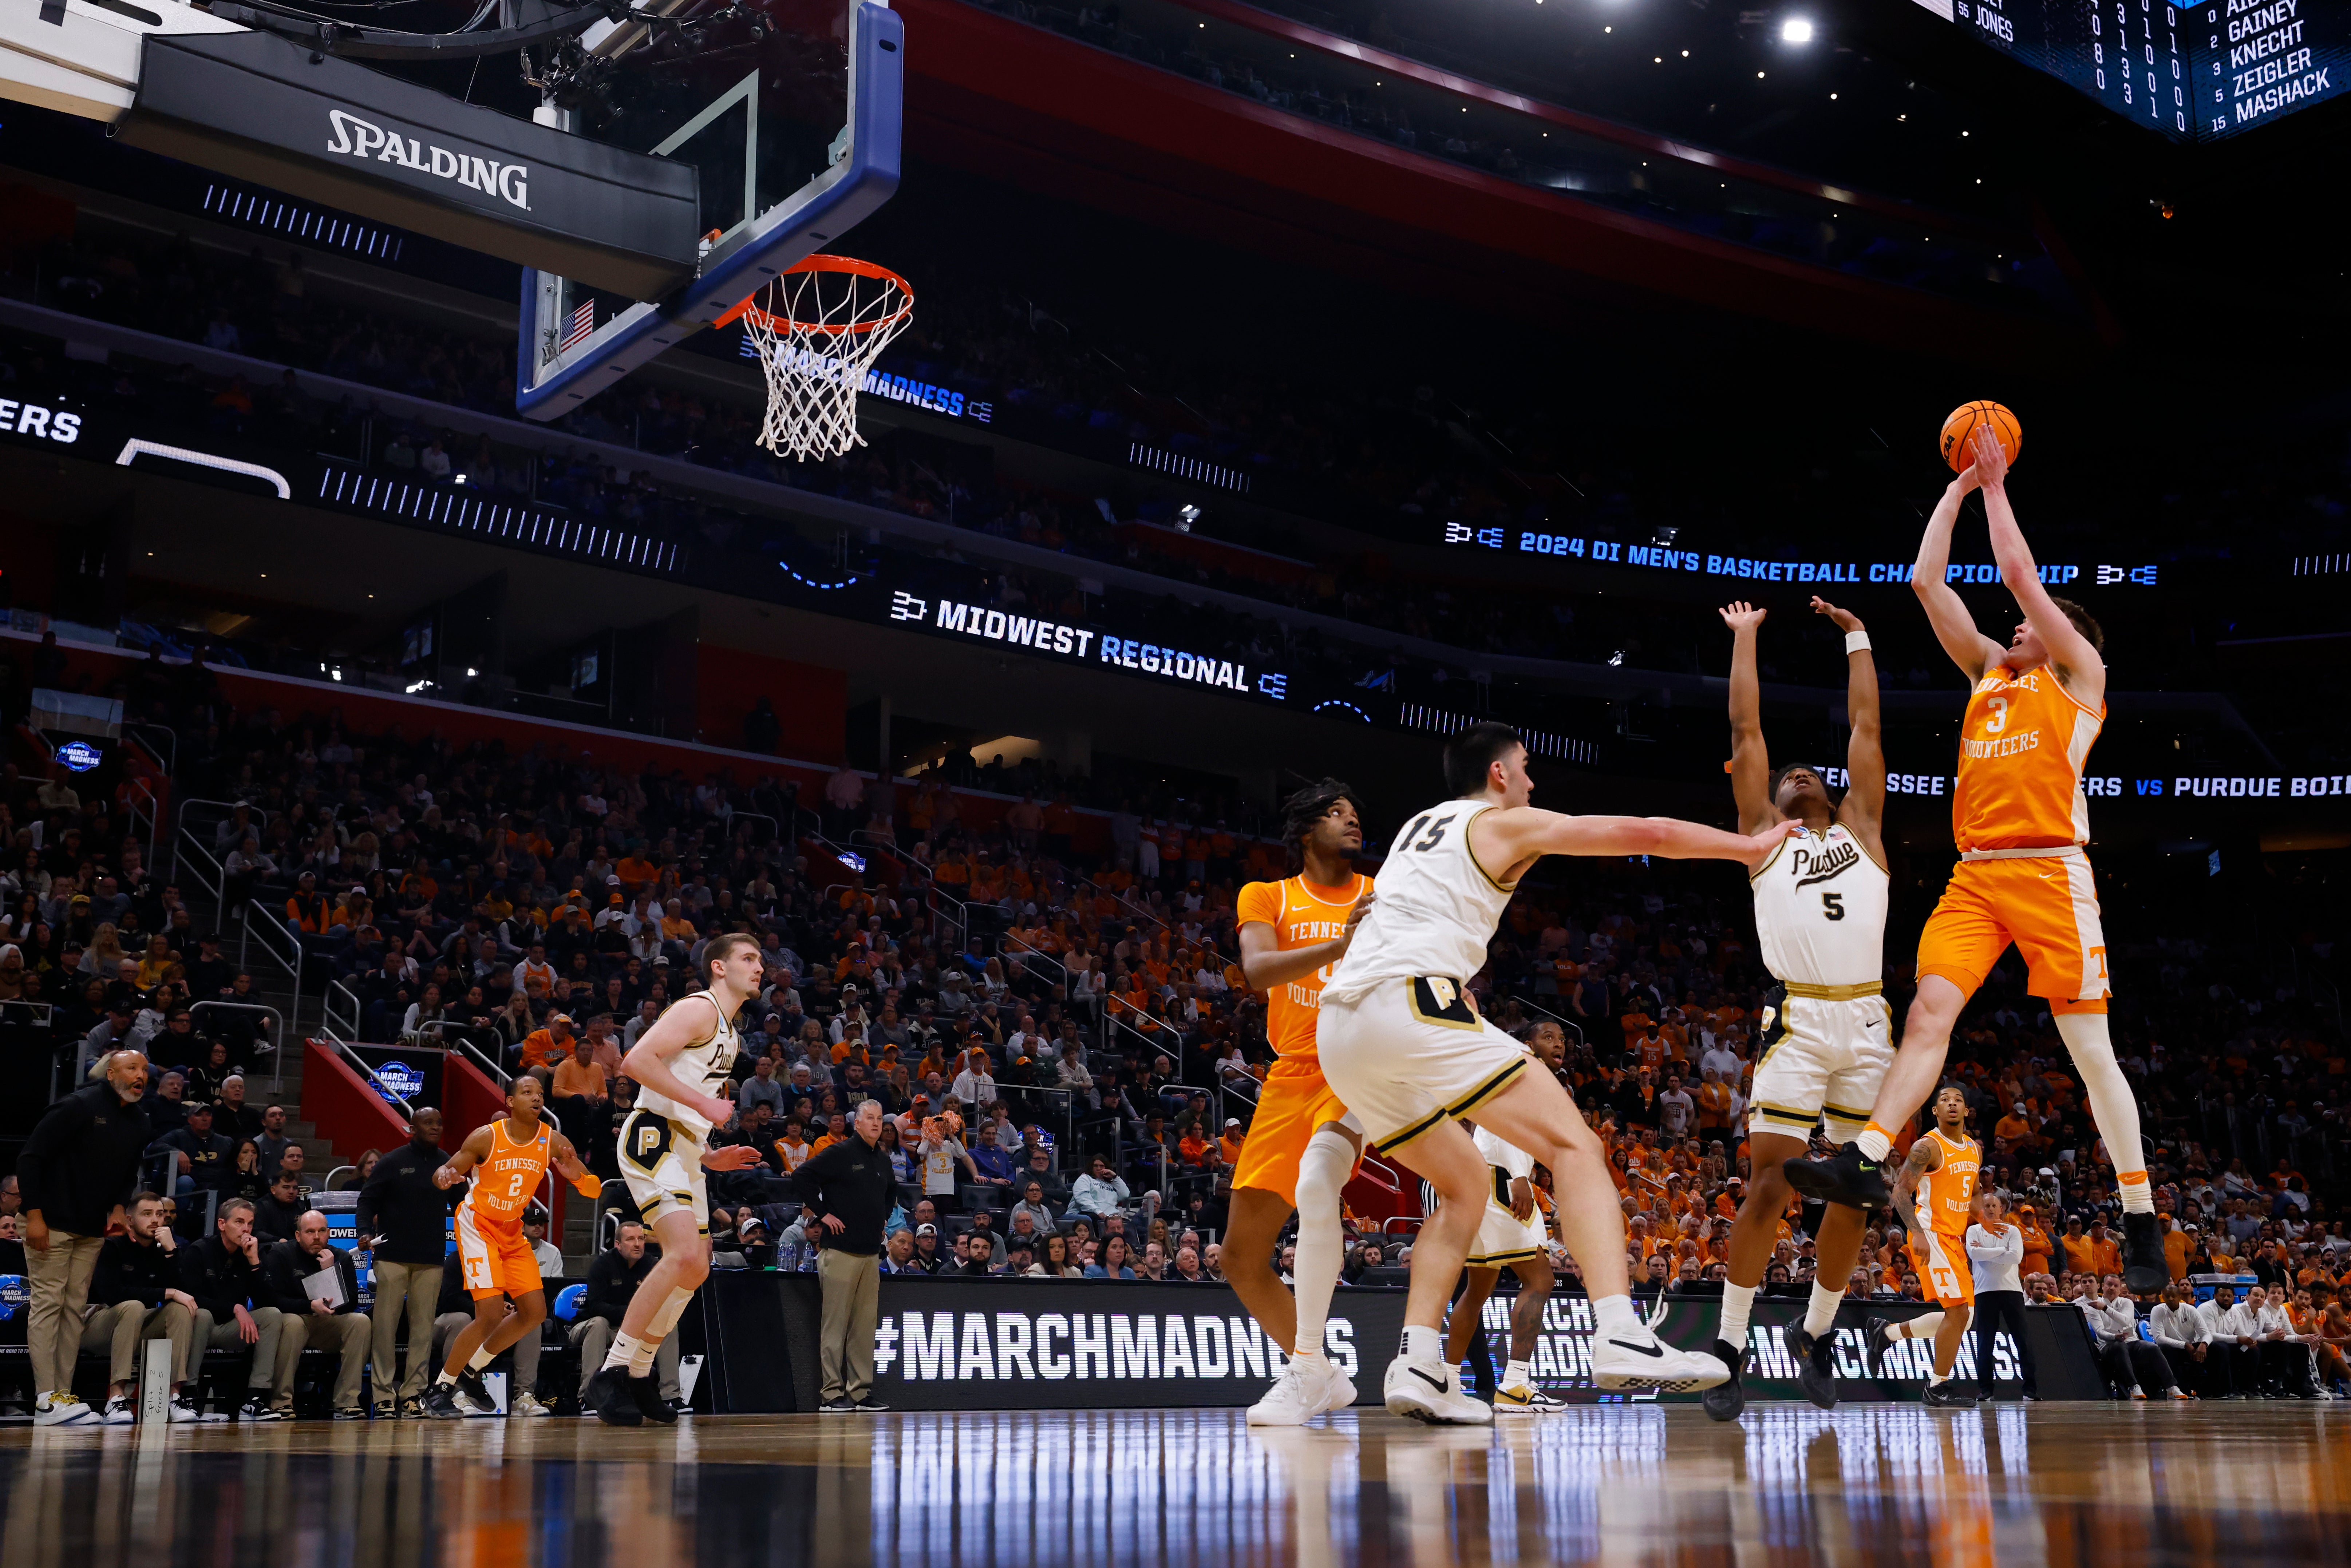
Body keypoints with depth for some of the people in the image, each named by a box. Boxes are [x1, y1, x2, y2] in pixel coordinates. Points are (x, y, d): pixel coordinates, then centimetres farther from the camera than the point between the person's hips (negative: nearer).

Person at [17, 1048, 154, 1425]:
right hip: (52, 1224, -7)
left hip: (93, 1230, 7)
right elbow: (30, 1159, -15)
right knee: (48, 1304, -7)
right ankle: (46, 1401, -8)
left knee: (75, 1308, 7)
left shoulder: (140, 1122, 6)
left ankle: (64, 1394, 10)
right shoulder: (78, 1107, -14)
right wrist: (34, 1215, -19)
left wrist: (119, 1206, 2)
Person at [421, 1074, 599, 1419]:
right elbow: (446, 1172, -7)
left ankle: (472, 1370, 19)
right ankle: (439, 1389, -2)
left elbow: (595, 1190, -8)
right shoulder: (486, 1137, -17)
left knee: (535, 1313, 1)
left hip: (512, 1231, 6)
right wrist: (444, 1177, -31)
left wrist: (576, 1176, -31)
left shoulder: (554, 1141, -9)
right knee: (491, 1315, -17)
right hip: (477, 1225, -6)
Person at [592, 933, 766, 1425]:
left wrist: (710, 1157, 17)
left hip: (685, 1151, 10)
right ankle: (611, 1374, -17)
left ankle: (638, 1375, 23)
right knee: (685, 1255, -23)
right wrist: (704, 1103, -20)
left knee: (694, 1271, 11)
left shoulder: (730, 1036, 23)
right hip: (653, 1138, -10)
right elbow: (637, 1060, -22)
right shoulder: (699, 1009, -7)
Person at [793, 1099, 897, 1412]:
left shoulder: (883, 1160, 15)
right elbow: (801, 1177, -12)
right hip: (842, 1252, -7)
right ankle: (832, 1392, -1)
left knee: (865, 1325, 7)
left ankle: (861, 1391, 11)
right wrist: (823, 1213, -12)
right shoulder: (840, 1153, -6)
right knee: (836, 1324, -4)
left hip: (872, 1253, 7)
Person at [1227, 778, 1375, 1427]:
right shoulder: (1266, 898, 7)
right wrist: (1341, 945, -29)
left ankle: (1307, 1371, -26)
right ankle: (1325, 1376, 22)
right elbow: (1258, 970, -14)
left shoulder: (1383, 896, 7)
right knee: (1243, 1257, 2)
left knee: (1314, 1185, -33)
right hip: (1291, 1077, 3)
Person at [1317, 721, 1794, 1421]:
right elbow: (1646, 833, 10)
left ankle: (1419, 1365, 6)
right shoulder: (1509, 823, 11)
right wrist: (1749, 846, 21)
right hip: (1414, 1002, -8)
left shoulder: (1419, 825, 30)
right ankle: (1620, 1337, -25)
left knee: (1465, 1184, 20)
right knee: (1574, 1145, -7)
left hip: (1339, 1031, 8)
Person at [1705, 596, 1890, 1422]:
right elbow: (1746, 728, 15)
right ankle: (1729, 1345, 2)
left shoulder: (1861, 829, 21)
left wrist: (1857, 636, 27)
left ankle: (1815, 1333, 22)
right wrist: (1745, 637, 22)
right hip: (1799, 1021, -3)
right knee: (1772, 1185, -8)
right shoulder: (1762, 834, 15)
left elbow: (1866, 725, 23)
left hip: (1868, 1022, 3)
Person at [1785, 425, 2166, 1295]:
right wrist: (1957, 489, 18)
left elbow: (2020, 573, -3)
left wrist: (1997, 486, 7)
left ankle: (2142, 1224, 3)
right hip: (1976, 872, 5)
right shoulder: (1991, 671, 22)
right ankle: (1866, 1161, -16)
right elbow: (1927, 582, 17)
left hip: (2048, 871, -5)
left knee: (2089, 1046, -4)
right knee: (1929, 1011, -10)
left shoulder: (2078, 672, 6)